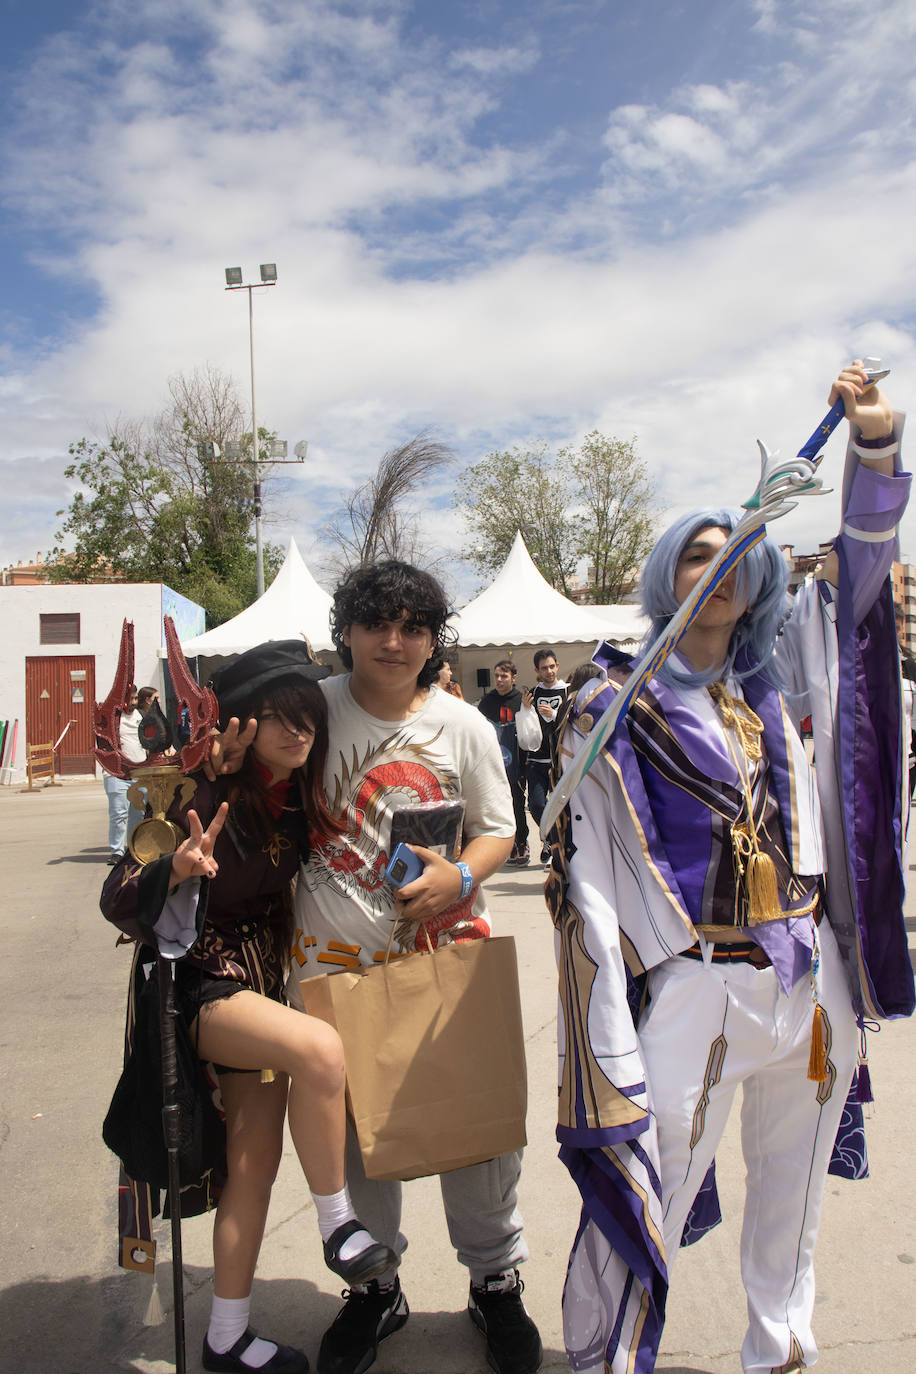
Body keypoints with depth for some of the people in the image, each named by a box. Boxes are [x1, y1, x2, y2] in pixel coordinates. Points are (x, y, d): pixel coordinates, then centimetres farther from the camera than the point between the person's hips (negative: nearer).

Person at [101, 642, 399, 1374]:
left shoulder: (298, 796, -2)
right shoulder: (206, 796, -21)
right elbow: (117, 900, -23)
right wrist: (177, 867, -44)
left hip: (260, 981, 7)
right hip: (196, 982, -7)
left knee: (257, 1157, 10)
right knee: (319, 1047, -31)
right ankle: (338, 1224, -9)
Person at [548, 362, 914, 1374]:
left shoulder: (782, 675, 8)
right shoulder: (614, 706, -7)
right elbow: (587, 872, -10)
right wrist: (611, 1042, -14)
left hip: (810, 983, 6)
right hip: (690, 991, -5)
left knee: (792, 1196, 21)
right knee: (645, 1201, -3)